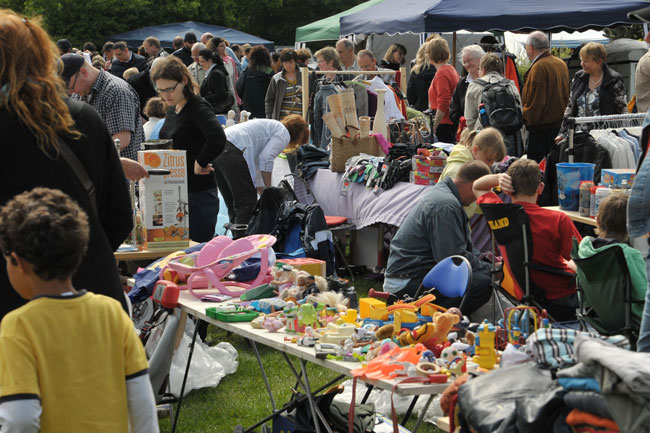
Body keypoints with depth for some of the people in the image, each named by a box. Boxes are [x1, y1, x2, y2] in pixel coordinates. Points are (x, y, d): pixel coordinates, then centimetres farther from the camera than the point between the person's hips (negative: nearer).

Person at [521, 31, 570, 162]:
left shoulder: (538, 67, -17)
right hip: (560, 124, 10)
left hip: (542, 128, -10)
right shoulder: (561, 64, 11)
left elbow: (536, 102, -19)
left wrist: (525, 118, -6)